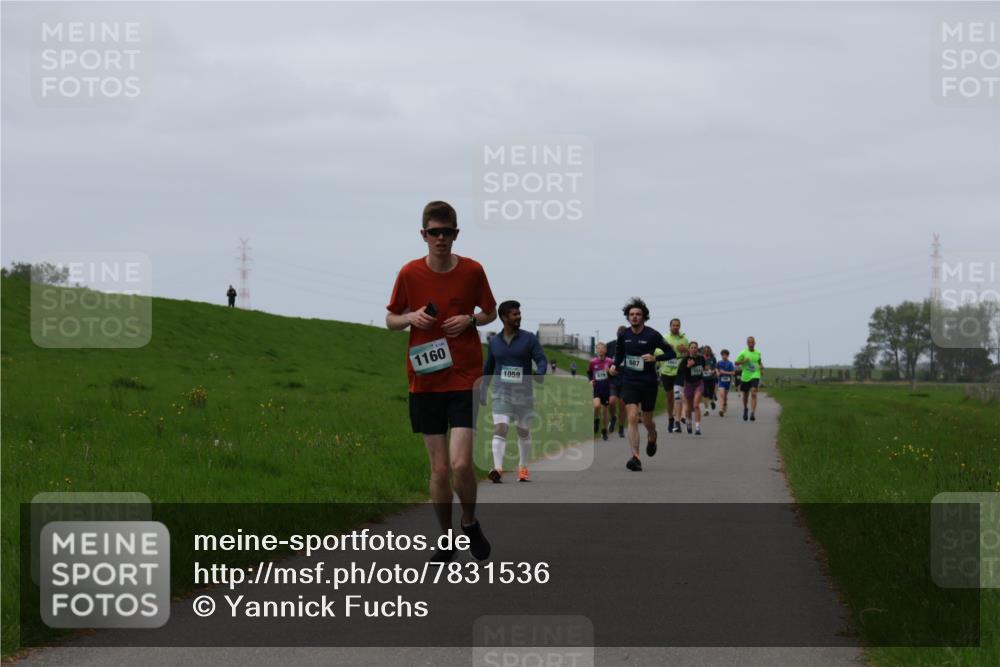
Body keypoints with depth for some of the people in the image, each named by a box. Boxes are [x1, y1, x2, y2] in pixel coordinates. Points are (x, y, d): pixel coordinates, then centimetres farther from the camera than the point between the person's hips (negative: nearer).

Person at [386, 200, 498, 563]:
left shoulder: (472, 271, -2)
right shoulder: (410, 273, -1)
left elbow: (491, 312, 12)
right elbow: (391, 319, 10)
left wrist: (470, 320, -9)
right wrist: (412, 317, -11)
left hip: (465, 379, -1)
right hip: (425, 381, 1)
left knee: (460, 464, -13)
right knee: (439, 468, 2)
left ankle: (470, 522, 15)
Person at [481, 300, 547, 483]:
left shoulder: (529, 339, 1)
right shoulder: (494, 342, 7)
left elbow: (541, 359, -5)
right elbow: (488, 368, 19)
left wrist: (540, 374, -26)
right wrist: (483, 390, 20)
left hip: (523, 393, 0)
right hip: (501, 393, 0)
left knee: (524, 432, 11)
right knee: (499, 429, -16)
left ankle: (523, 468, 27)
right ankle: (498, 469, -27)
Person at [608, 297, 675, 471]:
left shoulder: (652, 335, -10)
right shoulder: (623, 335, 1)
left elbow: (670, 352, -5)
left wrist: (655, 358, -22)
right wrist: (615, 365, 4)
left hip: (648, 383, -1)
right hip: (629, 383, 1)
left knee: (647, 421, 12)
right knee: (632, 418, -16)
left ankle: (652, 438, 49)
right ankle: (635, 458, -20)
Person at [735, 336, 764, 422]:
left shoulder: (758, 353, 5)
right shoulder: (743, 353, -5)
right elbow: (736, 363, 1)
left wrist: (761, 367, 5)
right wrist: (743, 361, -17)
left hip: (755, 376, 0)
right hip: (745, 376, 0)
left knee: (753, 394, -19)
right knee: (745, 395, 14)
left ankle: (753, 413, -25)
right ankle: (745, 409, 43)